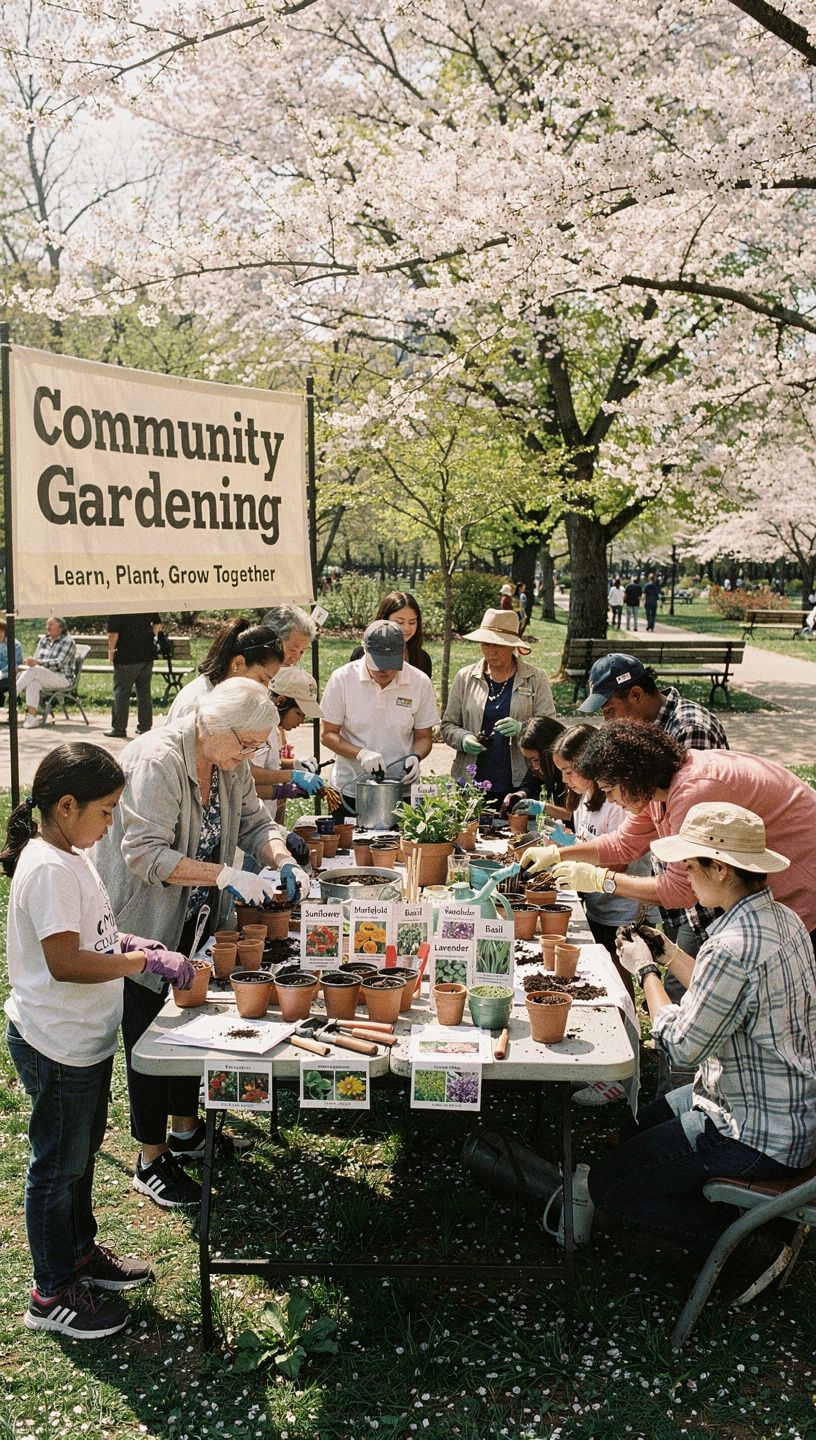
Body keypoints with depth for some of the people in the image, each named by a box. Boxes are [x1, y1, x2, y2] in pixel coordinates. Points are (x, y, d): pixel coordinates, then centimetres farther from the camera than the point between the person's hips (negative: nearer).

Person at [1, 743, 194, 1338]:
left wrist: (128, 944, 3)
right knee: (58, 1165, 6)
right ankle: (53, 1294, 23)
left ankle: (80, 1252, 42)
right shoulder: (48, 869, -26)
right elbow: (65, 962, -30)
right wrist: (146, 961, -25)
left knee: (82, 1151, 24)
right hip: (56, 1047, -10)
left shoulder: (71, 856, 5)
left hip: (87, 1038, 10)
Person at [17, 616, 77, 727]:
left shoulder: (67, 642, -6)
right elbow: (36, 658, 15)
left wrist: (38, 662, -29)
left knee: (33, 671, -30)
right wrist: (30, 661, -10)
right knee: (33, 682, -31)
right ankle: (31, 718, -38)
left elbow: (59, 663, -17)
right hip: (43, 678, 5)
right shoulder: (43, 639, 15)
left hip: (63, 678, -5)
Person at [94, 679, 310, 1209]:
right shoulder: (156, 760, -27)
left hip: (194, 921, 8)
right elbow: (145, 853, -32)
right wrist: (225, 875, -38)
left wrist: (285, 862, -18)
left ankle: (186, 1130, 38)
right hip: (143, 923, -8)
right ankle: (151, 1162, 20)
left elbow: (253, 821, 3)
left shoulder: (230, 762, -1)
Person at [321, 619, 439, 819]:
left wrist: (415, 757, -14)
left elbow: (424, 737, 7)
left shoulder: (420, 682, -3)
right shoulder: (342, 678, -6)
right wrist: (361, 754, -18)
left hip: (401, 790, 1)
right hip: (350, 789, 0)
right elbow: (328, 734, -2)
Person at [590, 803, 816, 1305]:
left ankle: (748, 1247, 2)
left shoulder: (734, 947, -30)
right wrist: (670, 955, 10)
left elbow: (682, 1043, -19)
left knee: (609, 1184, -2)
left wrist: (646, 970, -8)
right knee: (636, 1133, 25)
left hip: (759, 1134, -10)